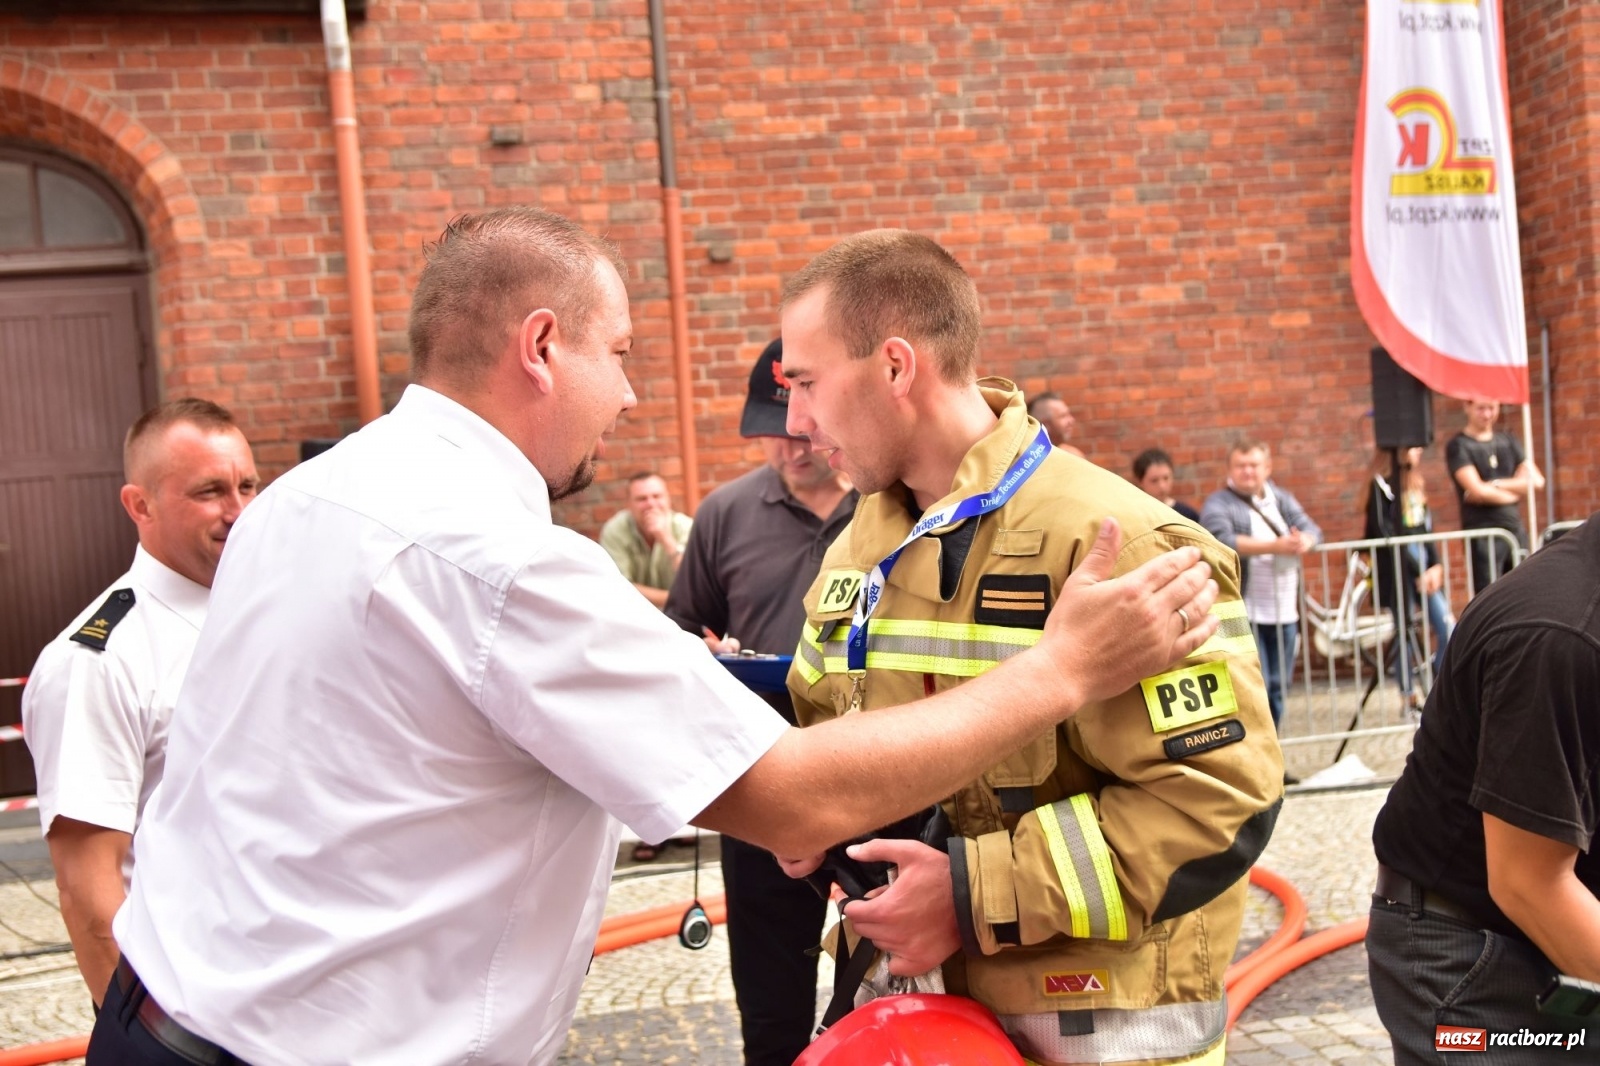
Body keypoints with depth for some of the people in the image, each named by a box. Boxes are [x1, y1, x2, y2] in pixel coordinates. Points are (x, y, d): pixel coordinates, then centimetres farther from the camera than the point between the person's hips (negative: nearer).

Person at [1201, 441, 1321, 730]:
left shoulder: (1282, 498, 13)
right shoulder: (1218, 504, -5)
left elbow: (1311, 528, 1)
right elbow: (1221, 541, -23)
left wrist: (1303, 542, -24)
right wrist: (1275, 546, -30)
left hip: (1284, 611, 6)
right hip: (1244, 614, -6)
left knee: (1278, 685, 13)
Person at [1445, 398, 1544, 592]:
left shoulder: (1508, 441, 14)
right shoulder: (1458, 446, -3)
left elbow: (1536, 481, 3)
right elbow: (1478, 490, -14)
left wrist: (1495, 485, -10)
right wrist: (1515, 492, 0)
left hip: (1516, 530, 5)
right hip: (1483, 534, -5)